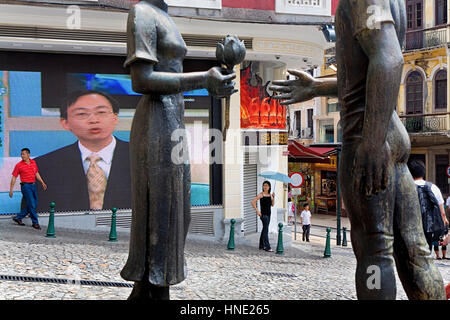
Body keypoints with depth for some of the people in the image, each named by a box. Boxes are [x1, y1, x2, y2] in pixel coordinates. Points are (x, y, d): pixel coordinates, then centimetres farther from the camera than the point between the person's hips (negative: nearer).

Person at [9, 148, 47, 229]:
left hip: (33, 185, 6)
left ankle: (18, 217, 20)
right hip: (26, 186, -6)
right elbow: (14, 178, -4)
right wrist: (11, 190, -7)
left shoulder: (33, 162, 8)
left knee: (34, 204, 9)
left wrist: (42, 182, 15)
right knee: (31, 205, -7)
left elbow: (37, 174, 20)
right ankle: (35, 222, 4)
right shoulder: (19, 165, -6)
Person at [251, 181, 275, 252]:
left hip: (268, 214, 7)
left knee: (264, 230, 13)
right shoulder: (261, 194, -8)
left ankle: (261, 246, 22)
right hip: (263, 214, -7)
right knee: (266, 230, -9)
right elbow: (253, 202, -13)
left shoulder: (270, 195, 10)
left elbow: (272, 204, 9)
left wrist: (273, 197, -4)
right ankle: (267, 247, -10)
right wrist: (257, 211, -15)